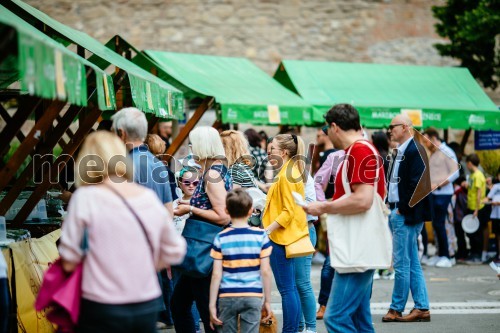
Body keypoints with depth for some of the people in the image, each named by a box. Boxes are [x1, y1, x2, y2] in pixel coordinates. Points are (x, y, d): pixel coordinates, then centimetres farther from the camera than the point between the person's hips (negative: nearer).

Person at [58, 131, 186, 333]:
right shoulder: (150, 197, 4)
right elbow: (173, 253, 12)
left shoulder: (86, 197, -9)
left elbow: (69, 262, -8)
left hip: (102, 310, -4)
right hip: (148, 308, 4)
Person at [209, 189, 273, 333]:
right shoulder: (260, 236, -2)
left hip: (227, 297, 0)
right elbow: (265, 271, -2)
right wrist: (267, 301, 6)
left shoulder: (221, 238, -2)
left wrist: (212, 305, 0)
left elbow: (216, 274, -4)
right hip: (253, 296, 0)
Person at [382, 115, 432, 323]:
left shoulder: (415, 150, -13)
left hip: (406, 215, -10)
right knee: (413, 264, 11)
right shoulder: (400, 151, 16)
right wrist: (391, 208, 11)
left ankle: (396, 309, 4)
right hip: (396, 213, 10)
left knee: (401, 263, -3)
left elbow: (417, 184, -20)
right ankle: (422, 309, 14)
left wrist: (402, 210, -16)